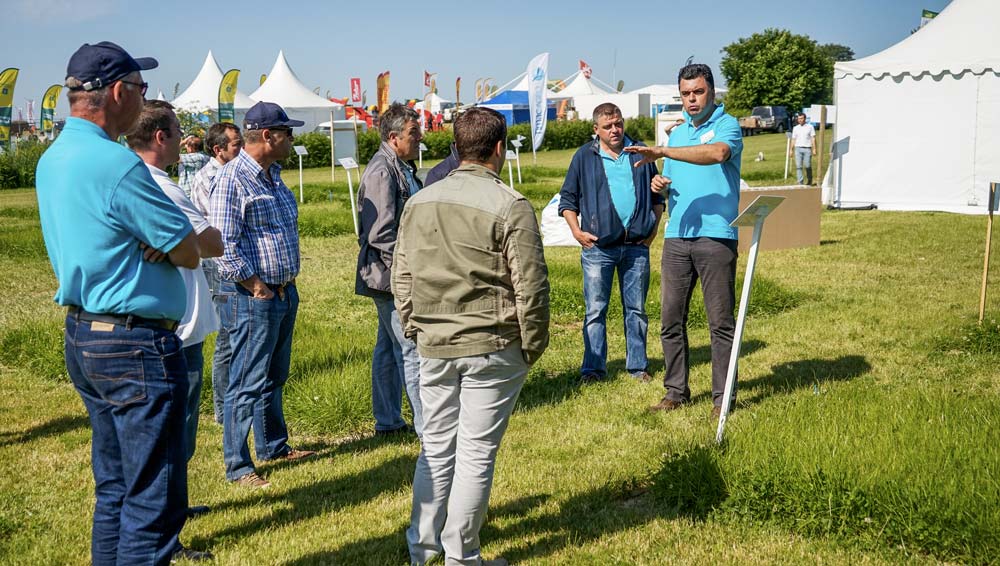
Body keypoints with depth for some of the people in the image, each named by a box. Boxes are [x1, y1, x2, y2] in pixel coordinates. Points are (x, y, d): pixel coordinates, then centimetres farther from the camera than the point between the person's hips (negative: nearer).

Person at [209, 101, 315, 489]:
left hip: (286, 291, 9)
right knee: (247, 383, -3)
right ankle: (237, 466, 6)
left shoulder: (273, 175, 13)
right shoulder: (232, 178, -16)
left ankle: (274, 446, 33)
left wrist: (289, 283, 16)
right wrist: (257, 287, -17)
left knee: (275, 376, 19)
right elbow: (224, 245, -21)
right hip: (255, 297, -9)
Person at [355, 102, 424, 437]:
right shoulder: (381, 172, -17)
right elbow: (380, 235, -23)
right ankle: (428, 427, -3)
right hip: (390, 276, -10)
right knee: (411, 350, -7)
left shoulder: (401, 168, 15)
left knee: (389, 347, 15)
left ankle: (388, 421, 24)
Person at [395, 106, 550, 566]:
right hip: (492, 348, -5)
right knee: (476, 452, 4)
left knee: (436, 446, 16)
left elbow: (401, 278, 11)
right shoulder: (510, 206, -12)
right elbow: (531, 287, -11)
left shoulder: (419, 202, 6)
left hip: (433, 346, 5)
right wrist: (533, 345, 0)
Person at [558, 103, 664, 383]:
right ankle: (593, 368, 6)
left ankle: (638, 365, 17)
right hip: (598, 247, -2)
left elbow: (657, 196, 19)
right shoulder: (584, 156, 5)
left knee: (636, 309, 8)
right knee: (595, 310, 0)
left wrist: (653, 228, 8)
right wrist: (576, 231, -3)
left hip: (636, 245, 2)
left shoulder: (640, 153, 11)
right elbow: (567, 199, 9)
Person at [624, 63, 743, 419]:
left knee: (720, 321, -1)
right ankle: (676, 390, 15)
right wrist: (660, 186, 4)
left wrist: (661, 151, -26)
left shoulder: (727, 125, 0)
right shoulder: (677, 134, 21)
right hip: (676, 236, 6)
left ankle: (722, 396, 6)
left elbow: (717, 153, -24)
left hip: (715, 236, -6)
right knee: (670, 319, 6)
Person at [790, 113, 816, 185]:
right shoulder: (795, 128, 12)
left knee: (808, 166, -1)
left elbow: (813, 138, 0)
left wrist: (814, 149, -8)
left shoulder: (810, 127, 4)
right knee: (798, 166, -4)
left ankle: (810, 180, 18)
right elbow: (793, 139, 14)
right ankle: (800, 183, -3)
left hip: (807, 149, -2)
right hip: (798, 149, 2)